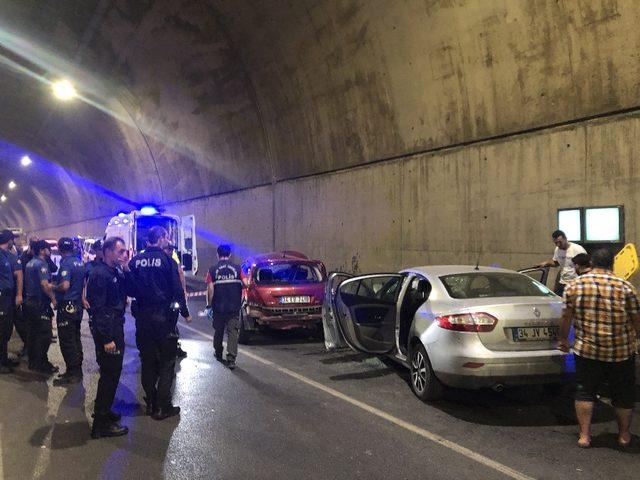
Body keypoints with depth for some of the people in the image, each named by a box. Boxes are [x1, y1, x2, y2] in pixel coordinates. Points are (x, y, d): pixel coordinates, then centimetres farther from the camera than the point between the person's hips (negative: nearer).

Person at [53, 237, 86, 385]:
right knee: (76, 339, 16)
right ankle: (77, 370, 24)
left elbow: (65, 285, -27)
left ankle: (72, 374, 3)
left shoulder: (65, 263, -17)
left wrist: (54, 287, -9)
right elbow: (83, 282, 19)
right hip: (78, 305, 9)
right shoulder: (79, 262, 10)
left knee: (67, 341, -2)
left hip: (67, 307, -9)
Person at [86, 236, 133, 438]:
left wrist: (126, 270, -2)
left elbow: (132, 291, 10)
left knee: (112, 372, 20)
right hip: (106, 329, -10)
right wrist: (107, 338, -22)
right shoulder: (99, 274, -17)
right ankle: (102, 424, 4)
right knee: (110, 374, -4)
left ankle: (102, 411, 36)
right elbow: (98, 308, -21)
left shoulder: (116, 271, 11)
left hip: (116, 326, 10)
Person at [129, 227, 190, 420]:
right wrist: (185, 313, 0)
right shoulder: (167, 260, -10)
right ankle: (162, 407, 2)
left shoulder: (135, 261, 4)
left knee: (147, 362, 14)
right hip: (164, 316, -5)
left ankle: (151, 403, 19)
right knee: (166, 363, 3)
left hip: (142, 317, 5)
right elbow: (177, 289, -10)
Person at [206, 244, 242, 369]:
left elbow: (210, 289, -10)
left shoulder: (213, 270, -3)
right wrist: (240, 300, 10)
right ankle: (231, 359, -9)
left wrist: (209, 304, 0)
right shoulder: (237, 268, -1)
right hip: (234, 307, 0)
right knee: (233, 332, 0)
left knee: (218, 331, 18)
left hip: (218, 307, 0)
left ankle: (218, 354, 35)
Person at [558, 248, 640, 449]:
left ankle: (584, 436, 11)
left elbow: (566, 317, 0)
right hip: (622, 351, 0)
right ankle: (624, 435, 30)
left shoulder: (574, 286, -3)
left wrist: (563, 339, 14)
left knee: (585, 392, 12)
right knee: (623, 394, 17)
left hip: (587, 350, 0)